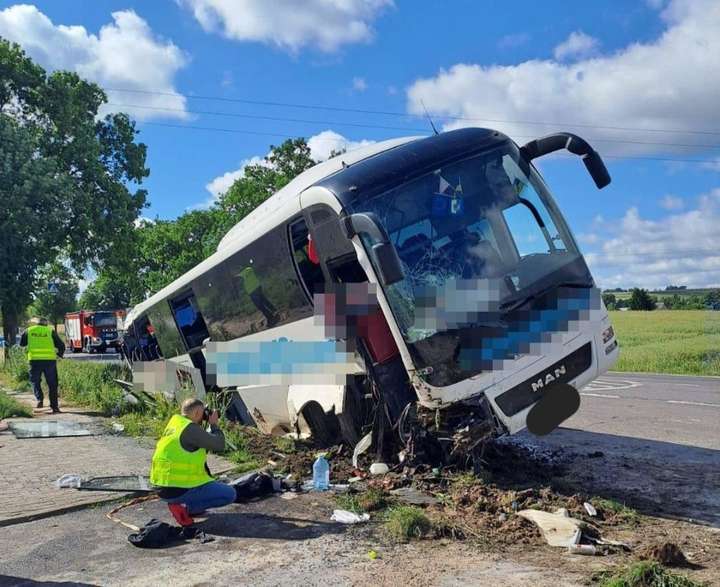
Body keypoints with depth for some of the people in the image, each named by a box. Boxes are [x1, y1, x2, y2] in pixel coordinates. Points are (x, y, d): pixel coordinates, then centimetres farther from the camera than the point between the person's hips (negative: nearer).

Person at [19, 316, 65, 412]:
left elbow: (22, 343, 21)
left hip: (34, 359, 0)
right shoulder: (50, 331, 5)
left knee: (35, 381, 17)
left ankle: (39, 399, -4)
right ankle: (54, 406, 6)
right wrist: (59, 354, 23)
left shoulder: (29, 331, 8)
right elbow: (61, 346, 4)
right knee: (52, 384, 7)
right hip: (50, 360, 0)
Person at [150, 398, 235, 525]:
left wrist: (210, 426, 13)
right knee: (230, 494, -5)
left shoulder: (175, 422, 10)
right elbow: (219, 445, -10)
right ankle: (184, 508, -8)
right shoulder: (191, 429, -17)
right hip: (178, 490, -9)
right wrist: (214, 424, 4)